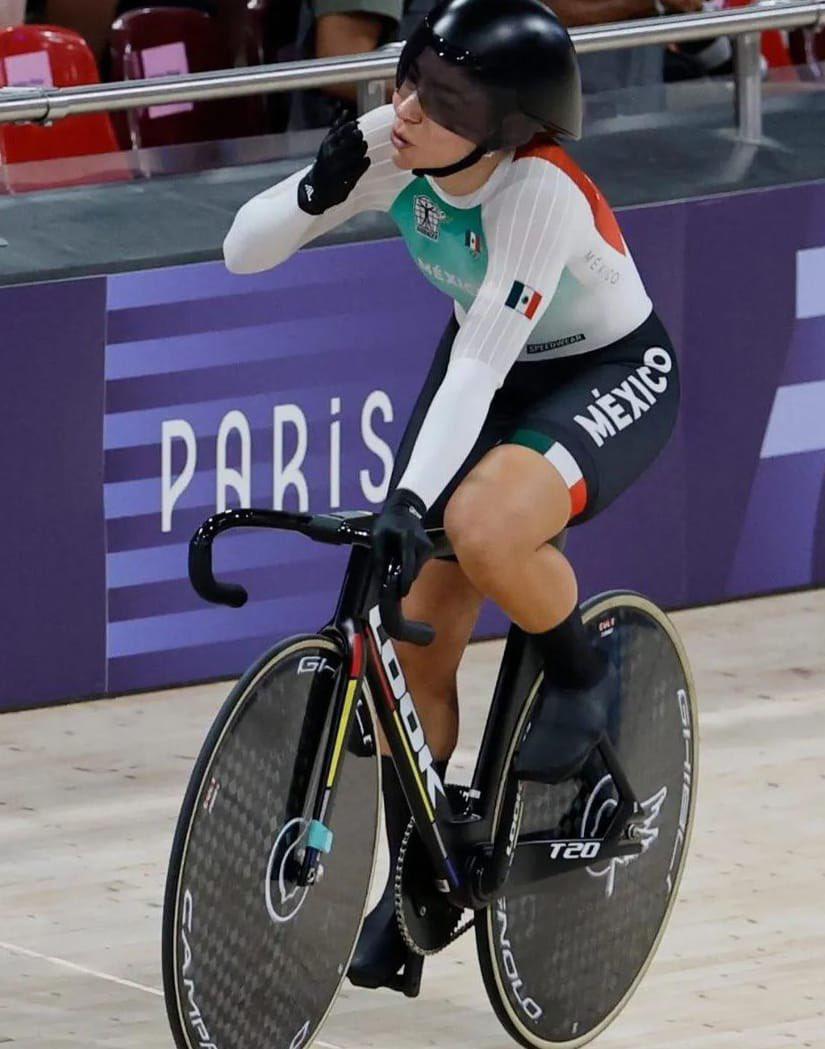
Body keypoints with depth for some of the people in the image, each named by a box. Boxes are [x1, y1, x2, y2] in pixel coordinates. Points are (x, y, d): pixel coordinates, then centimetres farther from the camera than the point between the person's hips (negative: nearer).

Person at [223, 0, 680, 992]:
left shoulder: (541, 193, -36)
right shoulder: (389, 148, -20)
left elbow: (482, 363, -38)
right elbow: (244, 251, -15)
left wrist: (411, 501, -45)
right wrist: (318, 191, -34)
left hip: (610, 376, -6)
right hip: (491, 367, 6)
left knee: (483, 529, -36)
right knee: (415, 636, -1)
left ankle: (583, 678, -4)